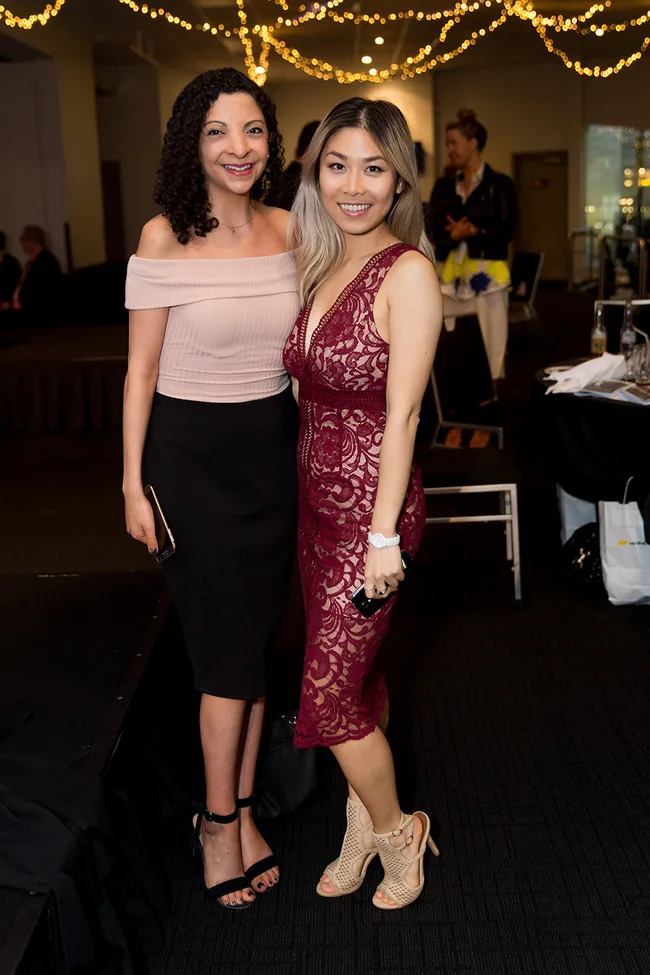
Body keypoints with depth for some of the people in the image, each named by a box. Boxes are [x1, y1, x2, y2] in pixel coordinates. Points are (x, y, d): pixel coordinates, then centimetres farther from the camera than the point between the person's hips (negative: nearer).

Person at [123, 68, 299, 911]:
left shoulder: (290, 232, 3)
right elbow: (142, 369, -7)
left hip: (274, 448, 5)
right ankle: (222, 820, 22)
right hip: (191, 452, -4)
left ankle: (238, 810, 28)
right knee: (230, 644, 1)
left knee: (257, 636, 11)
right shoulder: (166, 238, -10)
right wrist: (134, 482, -8)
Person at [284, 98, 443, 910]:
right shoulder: (321, 266, 8)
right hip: (316, 498, 7)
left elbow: (401, 415, -18)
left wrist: (384, 537, -18)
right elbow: (311, 392, 11)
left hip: (369, 506, -7)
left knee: (330, 688, 1)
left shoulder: (407, 271, -15)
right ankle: (363, 829, 35)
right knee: (352, 671, 17)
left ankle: (395, 834, 26)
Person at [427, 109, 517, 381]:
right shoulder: (443, 186, 14)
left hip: (486, 274, -3)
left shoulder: (499, 184, 2)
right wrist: (456, 233, -14)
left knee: (490, 342, -4)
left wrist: (471, 231, -10)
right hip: (451, 275, 4)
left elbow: (506, 229, -6)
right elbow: (433, 230, 4)